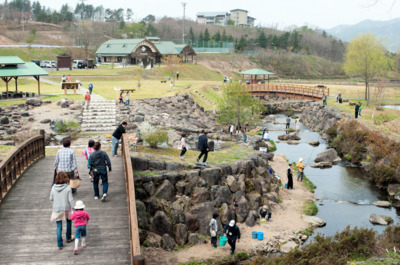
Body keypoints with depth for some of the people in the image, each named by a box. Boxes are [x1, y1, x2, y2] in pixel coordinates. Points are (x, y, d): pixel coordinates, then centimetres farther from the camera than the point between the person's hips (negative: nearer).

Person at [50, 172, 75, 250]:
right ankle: (68, 238, 39)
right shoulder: (68, 187, -15)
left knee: (59, 227, 7)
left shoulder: (53, 187, -7)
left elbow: (51, 199, 2)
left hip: (57, 209, 1)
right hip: (66, 209, -1)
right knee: (69, 222, 26)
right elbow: (70, 200, -14)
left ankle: (59, 244, 7)